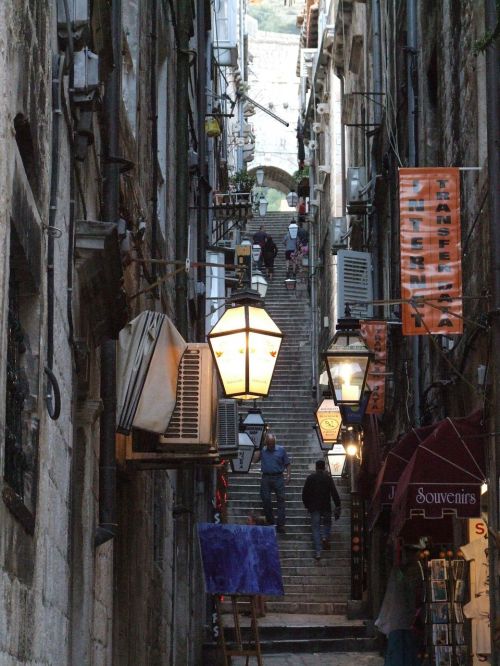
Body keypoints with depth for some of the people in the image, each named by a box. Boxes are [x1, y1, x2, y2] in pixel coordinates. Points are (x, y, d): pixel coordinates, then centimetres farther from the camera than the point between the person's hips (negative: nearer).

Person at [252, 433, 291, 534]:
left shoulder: (281, 450, 7)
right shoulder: (262, 450, 11)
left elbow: (287, 464, 9)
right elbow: (255, 460, -3)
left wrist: (288, 476, -3)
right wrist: (259, 448, -1)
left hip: (278, 477, -1)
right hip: (266, 478, 2)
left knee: (281, 500, -7)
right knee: (266, 500, 1)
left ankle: (280, 524, -8)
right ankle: (270, 522, 16)